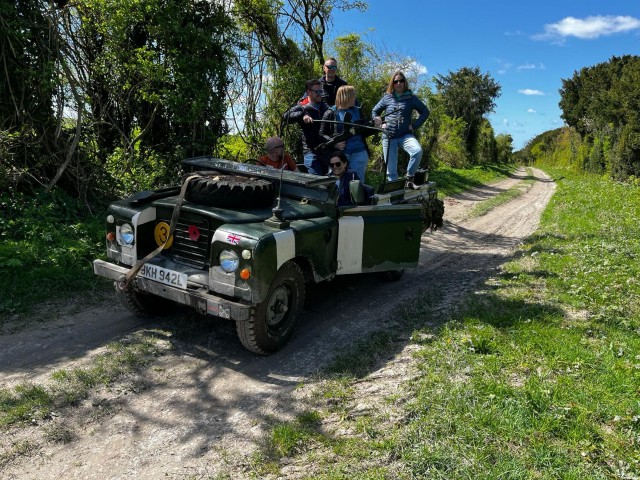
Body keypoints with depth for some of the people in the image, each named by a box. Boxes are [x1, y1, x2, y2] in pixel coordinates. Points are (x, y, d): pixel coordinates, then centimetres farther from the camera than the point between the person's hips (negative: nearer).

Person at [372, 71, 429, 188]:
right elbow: (374, 111, 18)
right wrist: (380, 124, 3)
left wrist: (415, 125, -2)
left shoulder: (411, 98, 4)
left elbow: (425, 112, 9)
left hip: (405, 135, -1)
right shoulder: (387, 97, 7)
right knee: (391, 169, 0)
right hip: (388, 136, 1)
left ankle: (409, 179, -15)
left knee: (418, 151, -31)